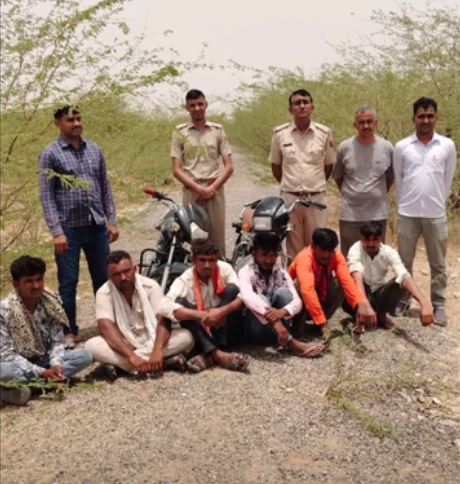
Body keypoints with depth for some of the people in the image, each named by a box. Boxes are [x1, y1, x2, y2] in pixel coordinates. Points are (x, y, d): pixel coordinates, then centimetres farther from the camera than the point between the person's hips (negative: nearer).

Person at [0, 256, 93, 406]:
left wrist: (56, 365, -24)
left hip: (45, 360, 5)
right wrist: (40, 372, -27)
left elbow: (57, 341, -3)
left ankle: (26, 385, -23)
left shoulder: (52, 303, -7)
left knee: (84, 356, -19)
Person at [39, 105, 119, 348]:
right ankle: (69, 331, 16)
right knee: (68, 282, 4)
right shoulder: (51, 154, -4)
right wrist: (57, 232, -13)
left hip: (97, 226, 4)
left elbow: (105, 188, 12)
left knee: (103, 278, 11)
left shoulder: (95, 150, 9)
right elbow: (46, 196, -7)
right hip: (69, 228, -4)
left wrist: (112, 221, 6)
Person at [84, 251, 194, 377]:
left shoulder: (150, 286, -12)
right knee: (91, 345, -31)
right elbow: (106, 327, -25)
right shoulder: (104, 293, -13)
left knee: (185, 337, -26)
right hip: (124, 345, 0)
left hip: (153, 340, 0)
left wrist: (157, 351, -40)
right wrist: (131, 356, -39)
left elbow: (163, 320, -22)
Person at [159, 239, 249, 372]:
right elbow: (164, 307, -30)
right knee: (181, 302, -25)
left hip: (227, 332, 1)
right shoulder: (185, 280, -13)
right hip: (201, 332, 0)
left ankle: (209, 355, -29)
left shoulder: (224, 269, -9)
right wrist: (201, 315, -38)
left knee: (232, 289, -21)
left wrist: (222, 311, -36)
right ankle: (218, 354, -40)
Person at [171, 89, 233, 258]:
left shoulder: (217, 130, 10)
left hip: (215, 191, 1)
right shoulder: (180, 132, 7)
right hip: (191, 192, -1)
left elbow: (229, 166, 6)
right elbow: (176, 170, 2)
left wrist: (212, 188, -7)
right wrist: (199, 189, -9)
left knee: (217, 238, -1)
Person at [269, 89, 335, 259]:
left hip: (317, 197, 0)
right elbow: (275, 166, 11)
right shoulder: (280, 133, 1)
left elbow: (329, 165, 12)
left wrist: (316, 184, 12)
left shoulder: (324, 133, 1)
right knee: (293, 246, 7)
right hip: (290, 197, 0)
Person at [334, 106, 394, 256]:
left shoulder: (387, 148, -2)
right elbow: (338, 177, 8)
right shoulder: (344, 148, -4)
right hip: (349, 215, -1)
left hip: (378, 214, 1)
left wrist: (379, 195, 9)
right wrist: (350, 195, 8)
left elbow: (390, 177, 10)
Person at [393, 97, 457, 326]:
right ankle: (401, 300, 22)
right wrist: (406, 204, 6)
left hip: (436, 214, 0)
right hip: (408, 214, 0)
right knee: (404, 261, 9)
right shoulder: (401, 147, 0)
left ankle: (438, 305, 19)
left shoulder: (447, 146, 0)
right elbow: (398, 179, 6)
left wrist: (437, 203, 7)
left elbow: (448, 180, 6)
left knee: (437, 264, 8)